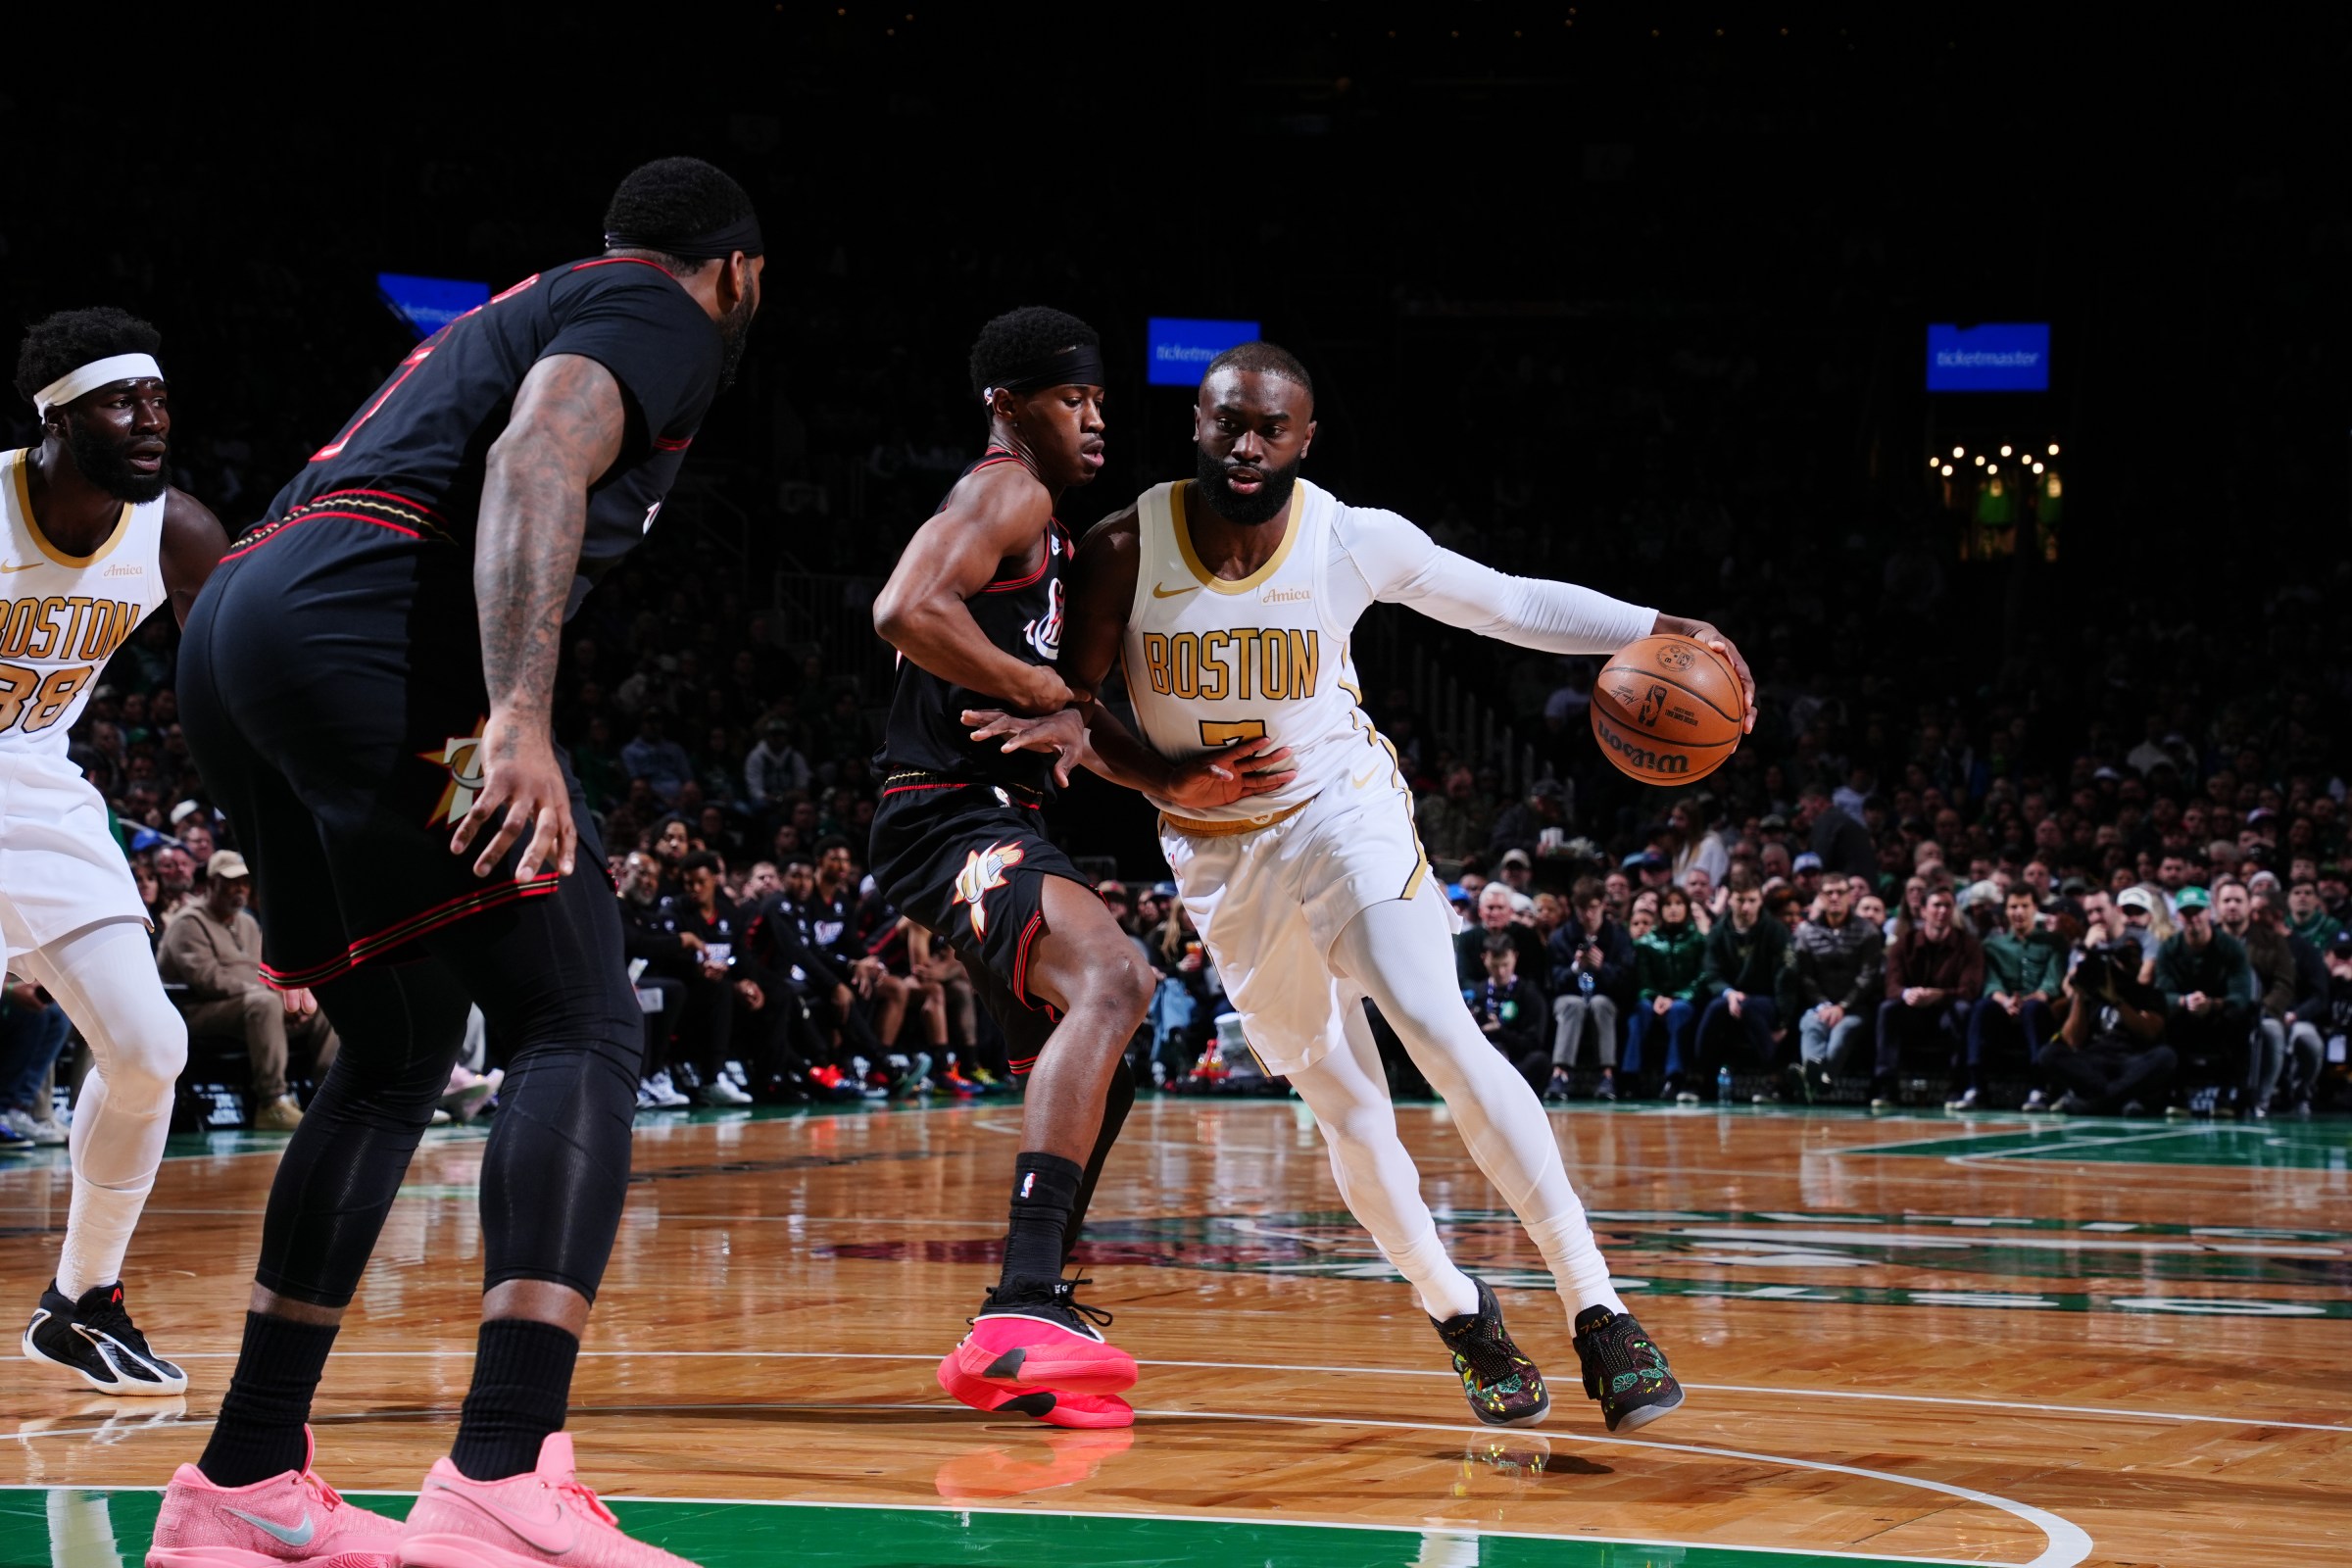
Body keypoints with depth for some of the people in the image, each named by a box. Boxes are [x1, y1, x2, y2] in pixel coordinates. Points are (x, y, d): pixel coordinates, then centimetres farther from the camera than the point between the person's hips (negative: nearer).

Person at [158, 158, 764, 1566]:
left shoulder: (524, 312, 35)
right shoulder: (664, 313, 7)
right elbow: (536, 464, -14)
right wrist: (520, 716, -27)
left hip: (229, 632, 9)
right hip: (371, 627, -9)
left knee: (400, 1056, 19)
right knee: (581, 1027, -10)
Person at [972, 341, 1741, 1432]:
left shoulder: (1355, 541, -14)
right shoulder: (1127, 549, -14)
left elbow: (1508, 603, -2)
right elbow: (1072, 695, -1)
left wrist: (1655, 630, -13)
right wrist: (1075, 730, -24)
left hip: (1343, 810, -2)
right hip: (1218, 852, 2)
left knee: (1441, 1035, -21)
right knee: (1346, 1106, 1)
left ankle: (1598, 1312, -21)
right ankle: (1459, 1316, 22)